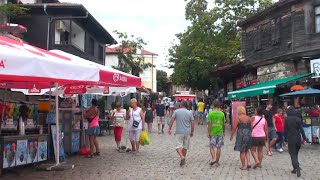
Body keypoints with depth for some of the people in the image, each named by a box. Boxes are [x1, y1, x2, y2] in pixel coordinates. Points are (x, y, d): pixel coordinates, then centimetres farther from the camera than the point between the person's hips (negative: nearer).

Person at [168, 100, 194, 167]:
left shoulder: (176, 111, -1)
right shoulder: (189, 113, 3)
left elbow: (172, 120, -5)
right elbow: (192, 123, 2)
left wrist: (169, 129, 1)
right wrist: (192, 132, 11)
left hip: (179, 132, -2)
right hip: (187, 132, 2)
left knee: (178, 146, 0)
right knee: (185, 146, 14)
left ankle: (182, 157, -20)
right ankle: (183, 158, 23)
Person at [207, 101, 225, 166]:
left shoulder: (210, 113, -6)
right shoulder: (222, 114, 0)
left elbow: (209, 124, -8)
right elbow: (223, 124, 6)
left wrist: (208, 133, -1)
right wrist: (223, 132, 20)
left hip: (213, 133, -2)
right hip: (220, 132, 2)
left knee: (211, 147, 8)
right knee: (218, 148, 7)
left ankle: (214, 159, -10)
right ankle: (217, 162, 12)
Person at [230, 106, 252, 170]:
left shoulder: (238, 118, -9)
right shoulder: (249, 118, 5)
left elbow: (234, 128, -9)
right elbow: (251, 127, 7)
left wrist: (231, 136, 3)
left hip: (241, 136, -4)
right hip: (248, 135, 5)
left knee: (242, 151, 4)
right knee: (246, 150, 20)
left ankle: (243, 166, 9)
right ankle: (249, 162, 6)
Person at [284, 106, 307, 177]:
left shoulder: (287, 119, -8)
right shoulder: (298, 118, -2)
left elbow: (285, 129, -4)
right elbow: (301, 129, -3)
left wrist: (286, 137, 7)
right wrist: (304, 138, 1)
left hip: (291, 138, -3)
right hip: (298, 138, 3)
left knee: (293, 154, 1)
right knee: (296, 153, 18)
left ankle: (297, 167, -18)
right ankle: (295, 168, 23)